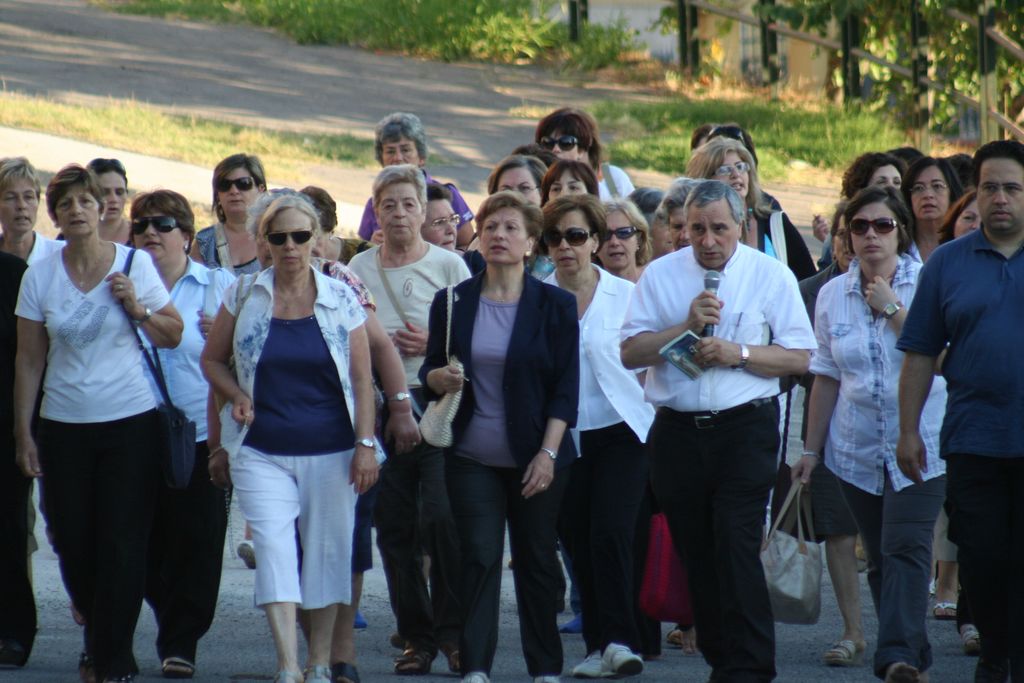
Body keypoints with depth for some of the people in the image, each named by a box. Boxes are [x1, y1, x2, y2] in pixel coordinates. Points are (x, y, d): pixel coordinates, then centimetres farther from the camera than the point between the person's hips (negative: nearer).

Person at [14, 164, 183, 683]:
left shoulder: (135, 265, -1)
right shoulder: (40, 276, 2)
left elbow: (174, 336, 5)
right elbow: (29, 360, 5)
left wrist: (137, 309, -13)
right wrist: (22, 432, 2)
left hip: (130, 424, -2)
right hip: (63, 426, 2)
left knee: (122, 547, -5)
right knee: (72, 542, 5)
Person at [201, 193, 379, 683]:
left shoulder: (340, 299, 1)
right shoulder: (244, 295, 2)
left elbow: (361, 378, 2)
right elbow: (212, 359, 12)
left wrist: (366, 444, -5)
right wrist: (237, 396, -7)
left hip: (330, 450, 0)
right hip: (262, 452, 0)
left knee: (328, 550, 5)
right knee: (274, 546, -13)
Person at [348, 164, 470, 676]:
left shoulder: (449, 265, 3)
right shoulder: (358, 269, 12)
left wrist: (434, 344, -13)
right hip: (379, 406, 4)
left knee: (441, 517, -16)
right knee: (394, 528, 4)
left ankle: (452, 629, -5)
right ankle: (416, 637, 12)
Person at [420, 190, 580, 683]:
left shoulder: (555, 306, 0)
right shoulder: (452, 303, 5)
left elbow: (566, 388, -2)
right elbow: (429, 373, 11)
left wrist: (548, 453, -11)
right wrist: (439, 378, -14)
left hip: (536, 457, -1)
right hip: (472, 457, 1)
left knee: (537, 560, 5)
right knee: (478, 558, -4)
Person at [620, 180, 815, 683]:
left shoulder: (770, 276, 2)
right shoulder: (660, 275, 7)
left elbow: (799, 358, -1)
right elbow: (630, 352, 0)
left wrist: (738, 353, -14)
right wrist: (687, 325, -12)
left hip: (746, 428, -3)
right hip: (677, 430, 3)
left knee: (737, 549, -12)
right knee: (695, 553, 7)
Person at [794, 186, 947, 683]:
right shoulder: (832, 295, 8)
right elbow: (826, 377, 13)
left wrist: (893, 309, -13)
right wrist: (811, 448, 13)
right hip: (858, 451, 4)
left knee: (906, 549, -17)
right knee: (880, 560, 7)